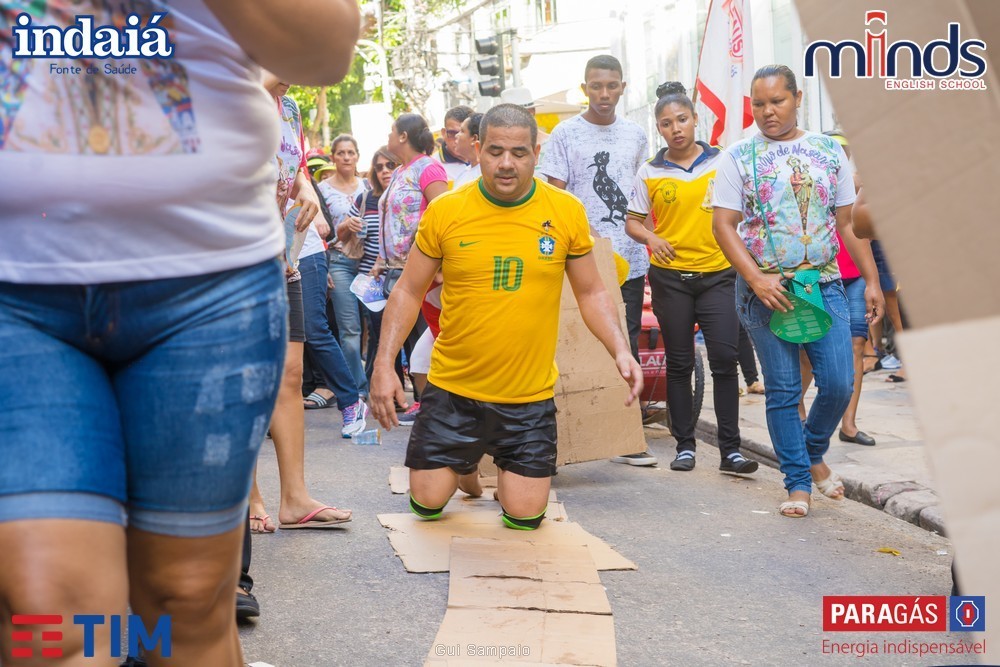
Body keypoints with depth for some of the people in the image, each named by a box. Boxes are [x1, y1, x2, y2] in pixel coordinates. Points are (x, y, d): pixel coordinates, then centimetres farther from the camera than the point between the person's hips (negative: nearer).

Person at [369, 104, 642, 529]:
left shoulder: (566, 212, -5)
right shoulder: (444, 212, -8)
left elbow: (591, 293, 4)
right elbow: (409, 292, 1)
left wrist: (620, 350, -12)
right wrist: (384, 365, -9)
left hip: (530, 397, 0)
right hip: (453, 389, 0)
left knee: (524, 517, 3)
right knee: (427, 503, 5)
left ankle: (507, 469, 38)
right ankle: (466, 464, 39)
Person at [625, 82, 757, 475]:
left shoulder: (722, 162, 3)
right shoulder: (649, 173, 3)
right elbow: (633, 222, 9)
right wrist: (651, 238, -11)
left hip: (718, 273, 0)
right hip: (670, 277, 1)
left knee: (725, 358, -8)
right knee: (679, 363, 7)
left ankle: (731, 450, -2)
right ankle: (684, 446, 16)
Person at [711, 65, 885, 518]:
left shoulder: (830, 152, 9)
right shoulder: (740, 157, 1)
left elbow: (847, 223, 12)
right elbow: (723, 224, -5)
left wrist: (871, 280, 7)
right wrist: (756, 278, -17)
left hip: (825, 284, 2)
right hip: (765, 289, -2)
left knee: (839, 384, -2)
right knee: (783, 391, 2)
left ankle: (813, 454, 26)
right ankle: (798, 482, 14)